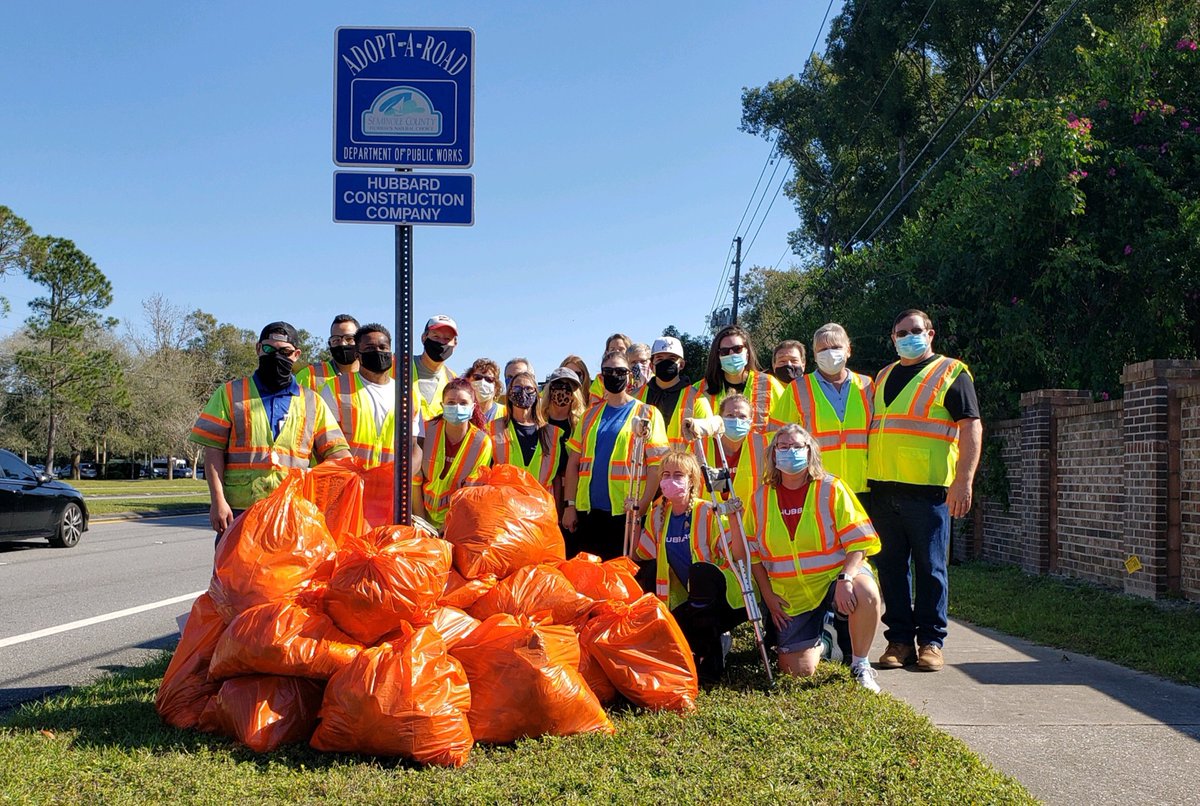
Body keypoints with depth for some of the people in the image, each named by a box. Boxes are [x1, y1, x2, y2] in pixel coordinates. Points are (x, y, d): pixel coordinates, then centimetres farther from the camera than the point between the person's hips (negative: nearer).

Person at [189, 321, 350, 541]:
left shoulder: (312, 402, 15)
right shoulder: (230, 394, 10)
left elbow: (336, 451, 10)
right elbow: (213, 450, 4)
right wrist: (217, 500, -7)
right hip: (238, 512, -1)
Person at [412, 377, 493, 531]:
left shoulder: (482, 442, -10)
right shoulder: (426, 431, -9)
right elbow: (414, 480, -4)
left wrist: (449, 525, -11)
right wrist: (420, 521, -5)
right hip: (424, 516, 1)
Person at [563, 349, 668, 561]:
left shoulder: (647, 414, 1)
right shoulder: (591, 414, 14)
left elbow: (657, 465, -5)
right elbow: (573, 462, 12)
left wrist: (641, 506, -15)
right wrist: (569, 504, 4)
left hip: (626, 513, -4)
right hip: (586, 511, 4)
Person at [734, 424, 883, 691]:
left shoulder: (831, 489, -5)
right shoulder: (760, 498, 2)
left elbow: (857, 542, -10)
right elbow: (753, 553, 9)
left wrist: (846, 579, -26)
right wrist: (768, 595, 0)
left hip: (835, 577, -2)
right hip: (791, 594, 2)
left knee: (866, 593, -37)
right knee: (796, 669, -7)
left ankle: (860, 665, -11)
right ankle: (820, 642, 30)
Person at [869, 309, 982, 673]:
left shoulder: (951, 373, 3)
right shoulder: (883, 377, 20)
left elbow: (971, 428, -4)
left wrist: (964, 480, -14)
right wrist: (868, 479, 15)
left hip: (928, 491, -5)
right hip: (883, 489, 5)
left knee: (930, 567, 0)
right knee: (891, 567, 6)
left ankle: (931, 642, 8)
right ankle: (899, 639, 13)